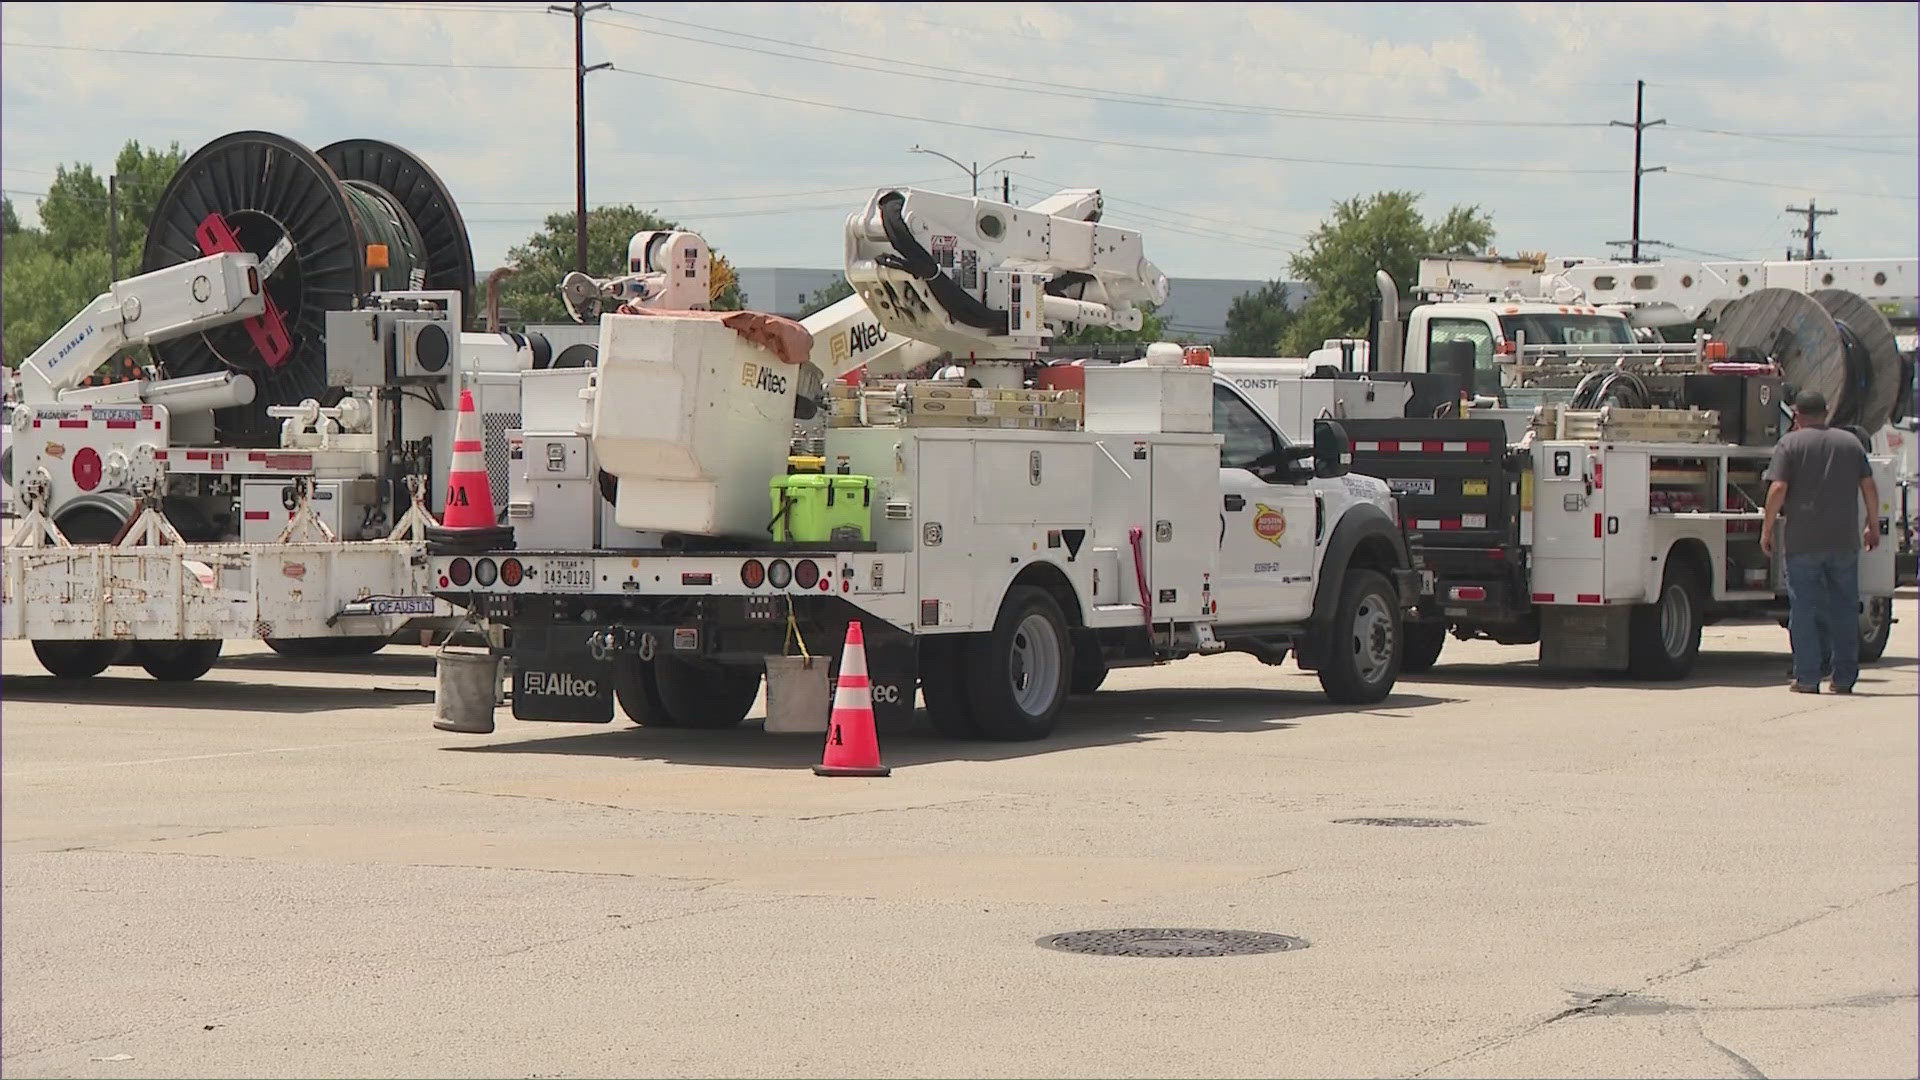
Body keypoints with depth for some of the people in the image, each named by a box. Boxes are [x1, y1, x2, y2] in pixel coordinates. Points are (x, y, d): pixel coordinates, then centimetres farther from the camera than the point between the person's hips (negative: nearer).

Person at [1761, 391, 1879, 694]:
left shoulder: (1790, 443, -2)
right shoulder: (1850, 442, 10)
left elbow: (1778, 489, -10)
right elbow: (1869, 487, 10)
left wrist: (1767, 530, -3)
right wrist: (1873, 527, 19)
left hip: (1803, 543, -3)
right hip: (1844, 541, 3)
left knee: (1804, 610, 2)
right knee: (1845, 609, 9)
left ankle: (1807, 677, 0)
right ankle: (1844, 678, 10)